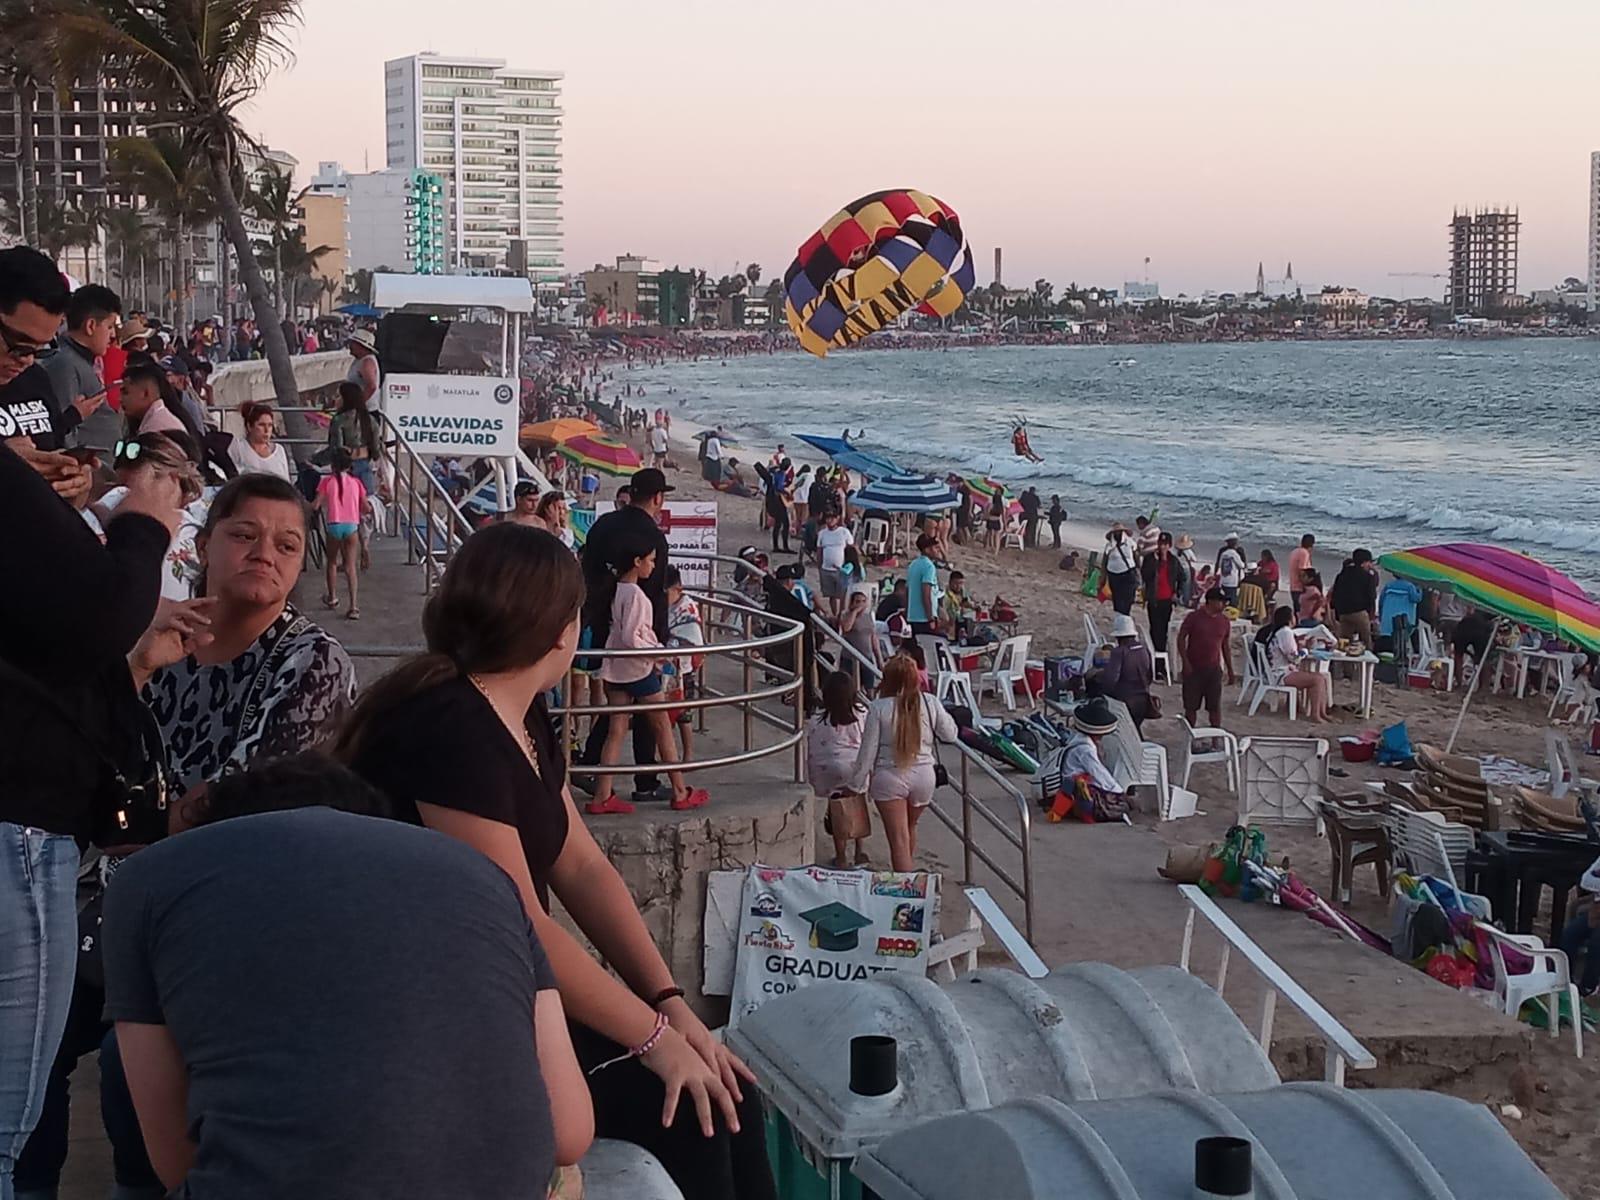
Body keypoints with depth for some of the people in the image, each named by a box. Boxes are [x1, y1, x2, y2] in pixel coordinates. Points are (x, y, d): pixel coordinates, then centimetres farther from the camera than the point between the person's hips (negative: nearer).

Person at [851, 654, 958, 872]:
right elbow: (950, 735, 6)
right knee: (910, 828, 27)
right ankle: (909, 873, 45)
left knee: (899, 838, 0)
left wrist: (856, 784, 0)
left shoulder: (879, 707, -14)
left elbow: (868, 751, -10)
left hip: (889, 778, -4)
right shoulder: (930, 703, -7)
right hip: (923, 776, 4)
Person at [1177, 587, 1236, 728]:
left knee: (1215, 706, 3)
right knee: (1191, 706, 4)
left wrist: (1230, 672, 11)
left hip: (1214, 669, 3)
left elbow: (1226, 647, 12)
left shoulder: (1225, 621, 5)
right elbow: (1181, 638, -4)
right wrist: (1185, 662, -12)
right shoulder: (1194, 617, -8)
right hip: (1193, 668, -3)